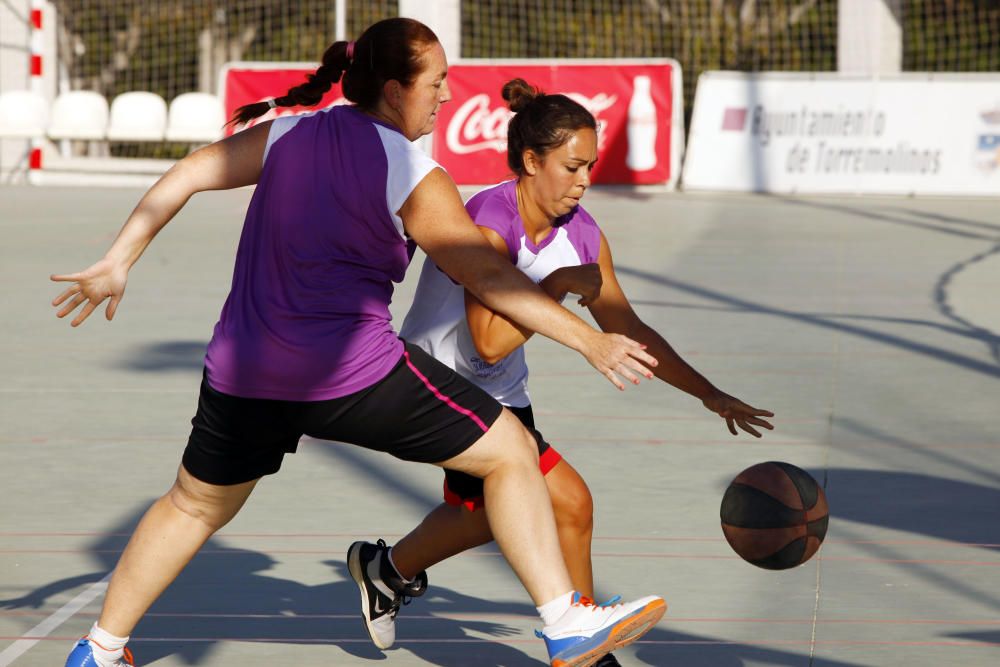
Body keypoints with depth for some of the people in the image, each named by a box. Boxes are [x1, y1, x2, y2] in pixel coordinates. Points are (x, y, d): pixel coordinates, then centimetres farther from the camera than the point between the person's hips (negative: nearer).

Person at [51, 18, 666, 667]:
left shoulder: (288, 134, 8)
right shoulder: (415, 177, -7)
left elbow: (188, 174, 5)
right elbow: (490, 279, -7)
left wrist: (116, 264, 7)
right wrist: (592, 342, -2)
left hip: (242, 371, 6)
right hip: (352, 373, -6)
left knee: (195, 506, 27)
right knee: (511, 450, 5)